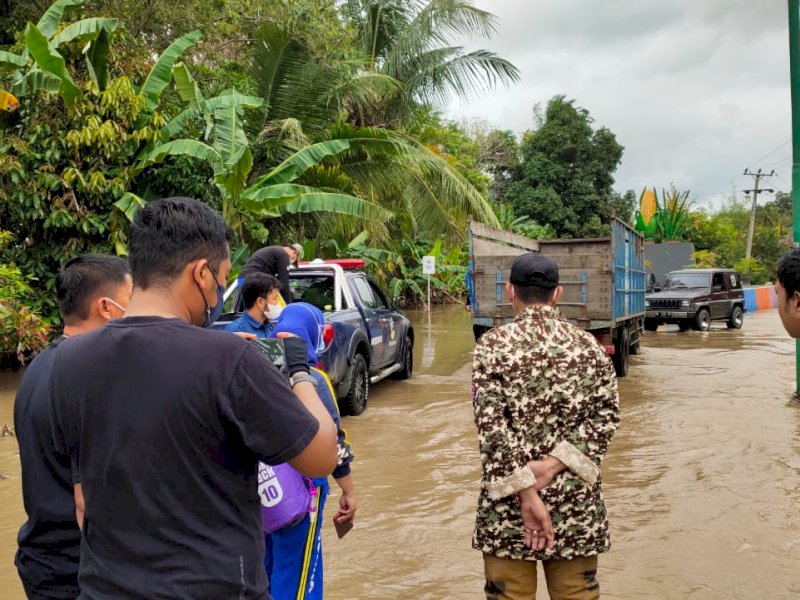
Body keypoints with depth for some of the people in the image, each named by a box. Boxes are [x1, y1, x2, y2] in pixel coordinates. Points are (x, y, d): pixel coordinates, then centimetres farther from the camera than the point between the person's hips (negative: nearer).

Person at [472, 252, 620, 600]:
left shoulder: (492, 345, -6)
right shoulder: (587, 346, 4)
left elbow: (492, 426, -15)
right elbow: (606, 414, -5)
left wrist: (525, 493, -15)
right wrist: (555, 464, -12)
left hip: (509, 499, -2)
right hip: (576, 501, 3)